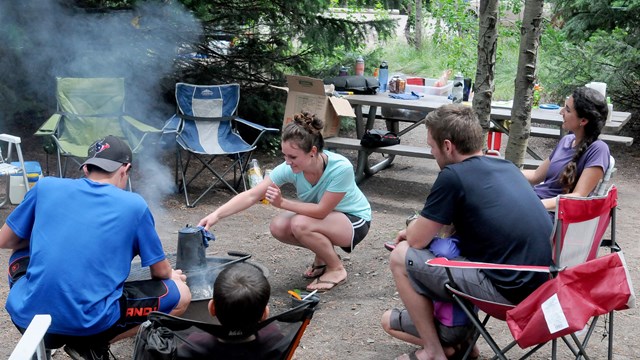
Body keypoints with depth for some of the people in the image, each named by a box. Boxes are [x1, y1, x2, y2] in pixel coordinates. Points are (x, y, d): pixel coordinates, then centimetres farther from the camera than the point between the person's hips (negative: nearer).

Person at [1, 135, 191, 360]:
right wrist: (170, 275, 35)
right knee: (181, 294, 12)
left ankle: (40, 341, 18)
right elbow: (160, 272, 12)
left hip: (26, 315, 4)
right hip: (89, 322, -4)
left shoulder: (46, 187, 7)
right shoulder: (134, 205, 2)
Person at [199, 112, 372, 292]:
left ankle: (336, 269, -7)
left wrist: (283, 203, -32)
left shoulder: (341, 168, -35)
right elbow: (251, 195, -24)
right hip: (324, 216, 6)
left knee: (300, 224, -30)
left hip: (354, 220, -6)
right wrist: (216, 215, -35)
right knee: (278, 227, -18)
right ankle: (323, 254, 7)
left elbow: (321, 211, -30)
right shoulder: (289, 168, -22)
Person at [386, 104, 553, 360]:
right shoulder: (506, 166, 12)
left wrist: (414, 227, 19)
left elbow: (417, 240, -3)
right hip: (545, 280, 8)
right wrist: (420, 229, 26)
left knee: (401, 257, 3)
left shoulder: (453, 176, -11)